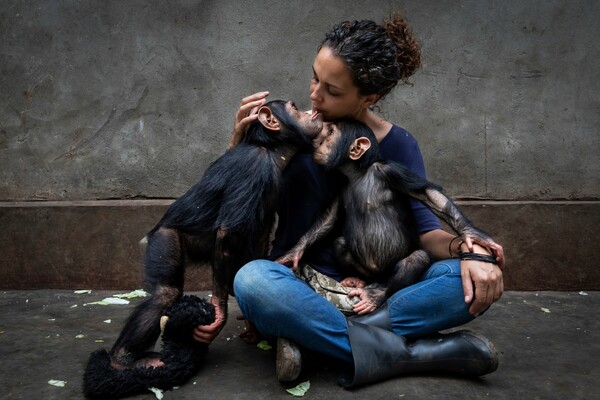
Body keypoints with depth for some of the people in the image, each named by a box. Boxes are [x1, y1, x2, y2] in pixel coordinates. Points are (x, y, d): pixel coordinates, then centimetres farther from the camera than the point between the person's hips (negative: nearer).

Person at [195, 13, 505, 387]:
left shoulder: (398, 146, 0)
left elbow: (425, 228, -5)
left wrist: (466, 249, -27)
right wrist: (239, 140, -14)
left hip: (372, 294, 1)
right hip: (299, 285, -1)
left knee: (477, 279, -23)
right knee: (253, 279, -35)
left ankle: (311, 335, -26)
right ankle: (410, 352, -26)